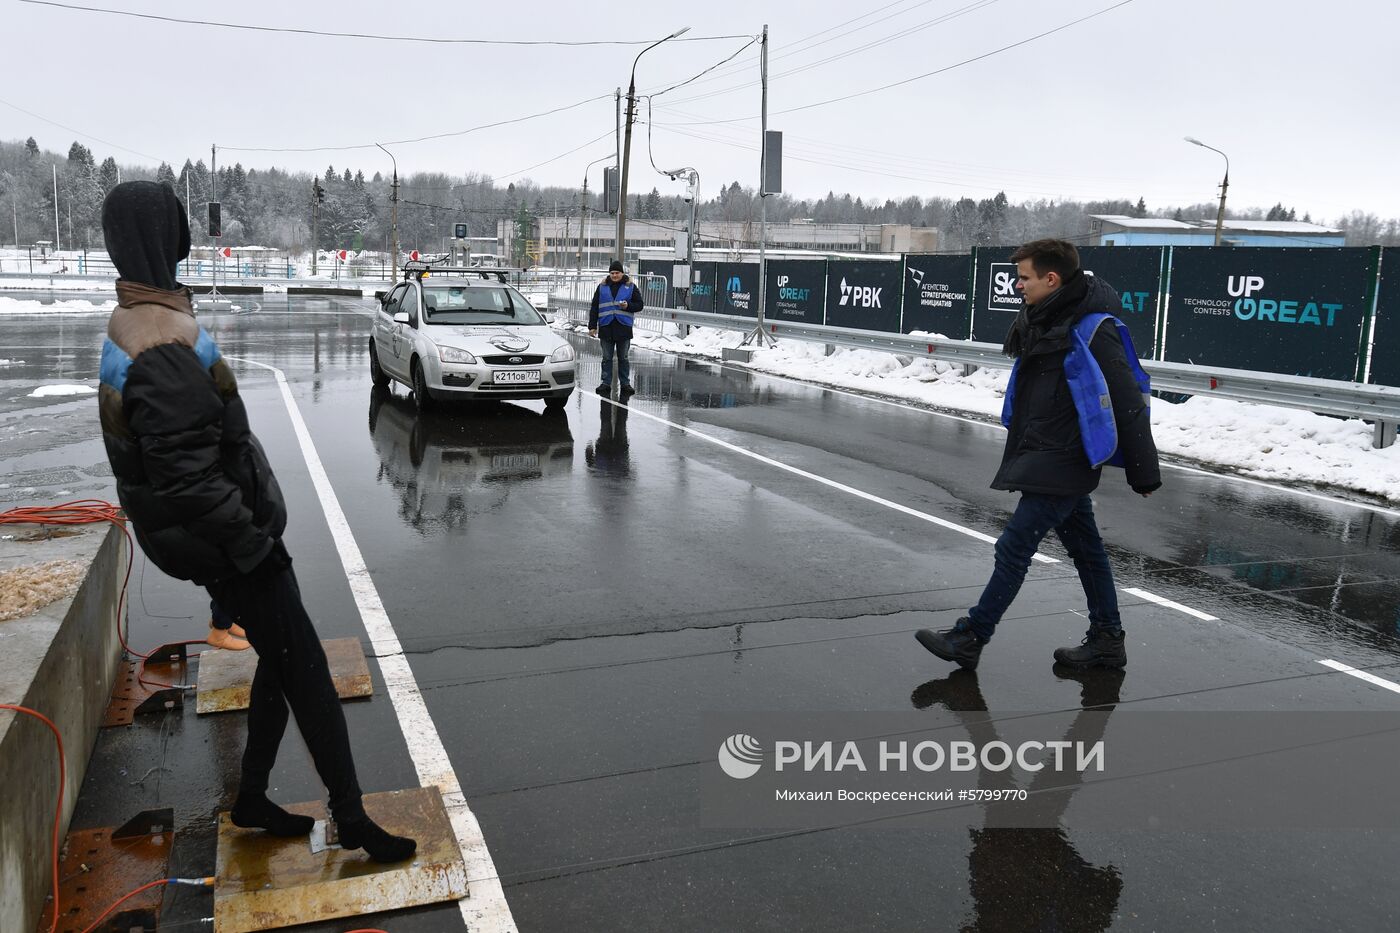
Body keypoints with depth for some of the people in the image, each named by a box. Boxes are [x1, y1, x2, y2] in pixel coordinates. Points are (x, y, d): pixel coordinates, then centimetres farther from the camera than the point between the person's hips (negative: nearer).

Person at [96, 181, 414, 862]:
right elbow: (188, 478, -28)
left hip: (219, 540, 10)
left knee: (280, 659, 19)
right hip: (222, 542, -10)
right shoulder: (164, 346, -25)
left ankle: (252, 800, 33)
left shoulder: (131, 323, 9)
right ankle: (352, 819, 11)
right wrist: (252, 545, -19)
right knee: (303, 667, -1)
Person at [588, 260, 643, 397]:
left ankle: (625, 384, 13)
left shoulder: (630, 287, 5)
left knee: (623, 358, 7)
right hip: (606, 328, 1)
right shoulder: (602, 287, 8)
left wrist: (628, 306, -14)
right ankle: (606, 383, 11)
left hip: (624, 328, -1)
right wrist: (592, 326, 5)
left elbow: (639, 305, 6)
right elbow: (594, 308, 10)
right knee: (606, 358, 5)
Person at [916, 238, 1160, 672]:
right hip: (1045, 457, 10)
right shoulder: (1045, 320, 7)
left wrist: (1143, 473, -13)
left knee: (1014, 547, -6)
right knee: (1085, 547, 16)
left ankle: (969, 638, 3)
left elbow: (1129, 405, -16)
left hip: (1062, 463, -9)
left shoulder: (1093, 332, -19)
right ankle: (1106, 640, 27)